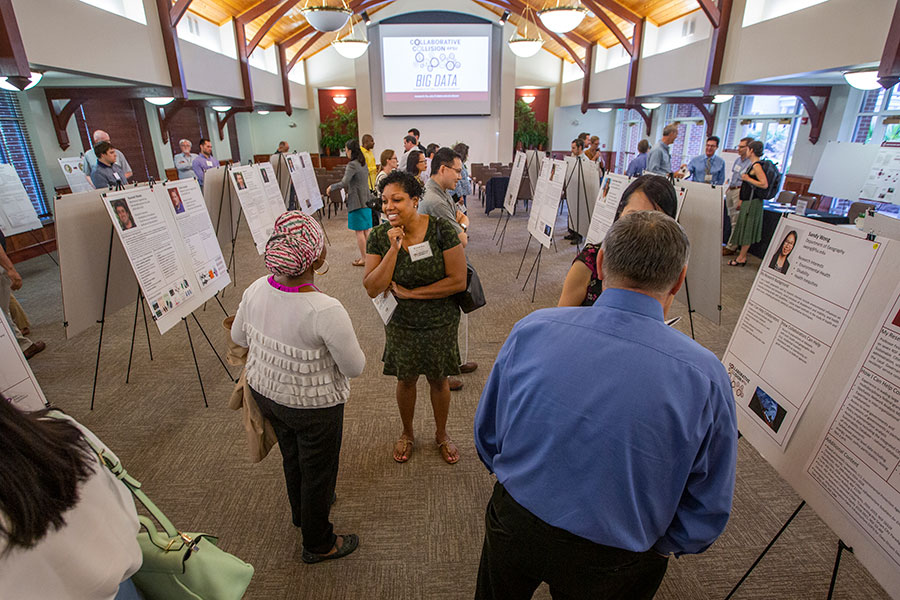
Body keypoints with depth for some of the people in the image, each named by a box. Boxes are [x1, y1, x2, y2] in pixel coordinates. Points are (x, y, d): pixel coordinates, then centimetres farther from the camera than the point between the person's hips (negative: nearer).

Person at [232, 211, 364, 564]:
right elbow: (355, 368, -23)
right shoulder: (326, 311, -35)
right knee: (319, 469, 18)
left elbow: (238, 337, 3)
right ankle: (318, 545, 42)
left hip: (264, 392, 7)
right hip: (312, 405, -7)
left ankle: (301, 514, 59)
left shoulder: (256, 289, -15)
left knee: (291, 456, 30)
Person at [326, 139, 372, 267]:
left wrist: (331, 187, -8)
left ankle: (363, 259, 3)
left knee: (359, 231, -2)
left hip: (357, 202, -9)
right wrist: (348, 187, 22)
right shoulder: (364, 164, 13)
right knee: (366, 230, 12)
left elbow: (344, 183, -22)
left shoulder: (352, 165, -14)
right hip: (366, 200, 9)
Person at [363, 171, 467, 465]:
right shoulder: (380, 236, -12)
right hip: (401, 323, 2)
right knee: (406, 379, 18)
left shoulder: (441, 229, -19)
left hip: (440, 322, -1)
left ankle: (441, 433, 44)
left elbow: (458, 281, -20)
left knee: (438, 380, 16)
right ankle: (407, 433, 46)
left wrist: (410, 293, -17)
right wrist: (394, 248, -26)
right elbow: (372, 289, -17)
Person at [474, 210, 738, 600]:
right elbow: (706, 516, -10)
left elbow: (487, 436, -6)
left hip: (513, 528, 1)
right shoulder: (706, 378, -23)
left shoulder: (531, 329, -21)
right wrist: (656, 548, 10)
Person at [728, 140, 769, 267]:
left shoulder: (757, 166, -16)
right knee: (745, 229, 13)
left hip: (752, 202, -10)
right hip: (748, 201, 10)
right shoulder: (753, 165, 14)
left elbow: (764, 184, -24)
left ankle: (741, 258, 2)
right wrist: (741, 200, 22)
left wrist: (748, 179, -18)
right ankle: (742, 256, 21)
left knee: (746, 229, -4)